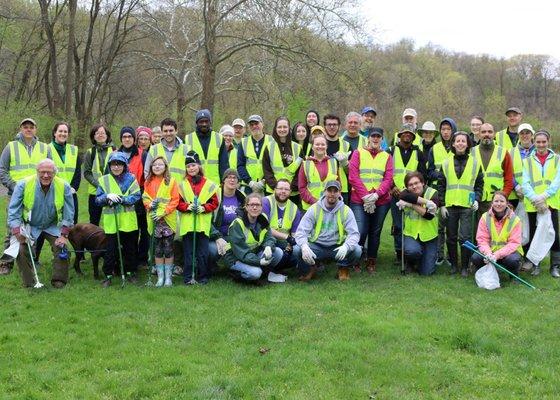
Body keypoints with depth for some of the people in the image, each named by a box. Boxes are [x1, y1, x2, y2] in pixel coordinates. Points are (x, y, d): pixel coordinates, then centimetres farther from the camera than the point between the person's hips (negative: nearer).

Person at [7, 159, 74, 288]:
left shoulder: (64, 186, -15)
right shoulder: (23, 185, -18)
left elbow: (68, 213, -8)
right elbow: (13, 210, -14)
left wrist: (64, 235, -11)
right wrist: (17, 233, -20)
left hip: (53, 227, 1)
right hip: (29, 226, -1)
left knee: (61, 246, -15)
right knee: (21, 249, -17)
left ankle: (58, 281, 2)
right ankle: (29, 283, -1)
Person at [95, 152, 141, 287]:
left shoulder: (131, 178, 1)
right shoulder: (104, 180, 4)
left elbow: (137, 196, -9)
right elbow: (97, 200, 0)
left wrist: (120, 199, -20)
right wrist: (108, 196, -19)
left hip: (129, 221, 1)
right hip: (111, 221, 0)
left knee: (130, 248, 12)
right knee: (111, 249, 0)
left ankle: (130, 272, 26)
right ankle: (108, 275, 11)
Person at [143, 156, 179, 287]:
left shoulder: (171, 181, -2)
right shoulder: (148, 182, 8)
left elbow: (175, 200, -6)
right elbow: (144, 197, 11)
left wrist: (163, 212, -15)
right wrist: (149, 204, -12)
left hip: (168, 219, -3)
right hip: (154, 219, 3)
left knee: (168, 249, 1)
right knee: (157, 249, 7)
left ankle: (168, 276, 10)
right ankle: (160, 276, 14)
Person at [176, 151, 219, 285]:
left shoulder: (209, 184, 4)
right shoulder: (182, 185, 7)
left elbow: (214, 202, 4)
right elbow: (178, 203, 4)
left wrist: (203, 208, -11)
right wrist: (187, 206, -13)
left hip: (203, 223, -1)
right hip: (187, 223, 1)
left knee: (203, 252, 2)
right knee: (188, 251, 4)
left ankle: (202, 276, 13)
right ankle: (188, 277, 10)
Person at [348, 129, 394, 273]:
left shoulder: (387, 156, 12)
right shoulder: (358, 153, 6)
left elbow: (388, 179, 1)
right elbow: (353, 176, -4)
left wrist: (376, 195, -14)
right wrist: (365, 196, -13)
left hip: (381, 201, 2)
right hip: (359, 201, -2)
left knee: (375, 232, 7)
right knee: (360, 231, -10)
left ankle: (371, 262, 19)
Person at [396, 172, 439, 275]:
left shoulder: (432, 193, -7)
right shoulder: (406, 193, -3)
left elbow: (429, 215, -21)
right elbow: (404, 196, -30)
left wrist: (411, 205, -25)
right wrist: (426, 201, -32)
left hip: (429, 235, 0)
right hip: (411, 233, 0)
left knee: (426, 272, -3)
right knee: (411, 250, -34)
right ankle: (410, 263, 4)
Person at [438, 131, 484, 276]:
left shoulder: (475, 163, 6)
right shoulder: (446, 163, 8)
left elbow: (479, 184, 9)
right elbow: (441, 185, 9)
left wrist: (477, 199, -5)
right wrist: (442, 204, 2)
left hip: (467, 206, -2)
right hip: (450, 205, 2)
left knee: (465, 237, -5)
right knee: (451, 237, 7)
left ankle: (464, 266, 6)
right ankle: (453, 264, 20)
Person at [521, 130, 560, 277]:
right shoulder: (527, 161, 8)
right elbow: (525, 183, -2)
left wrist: (544, 196, -18)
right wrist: (535, 198, -18)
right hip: (532, 205, 1)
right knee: (534, 235, 7)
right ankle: (535, 264, 19)